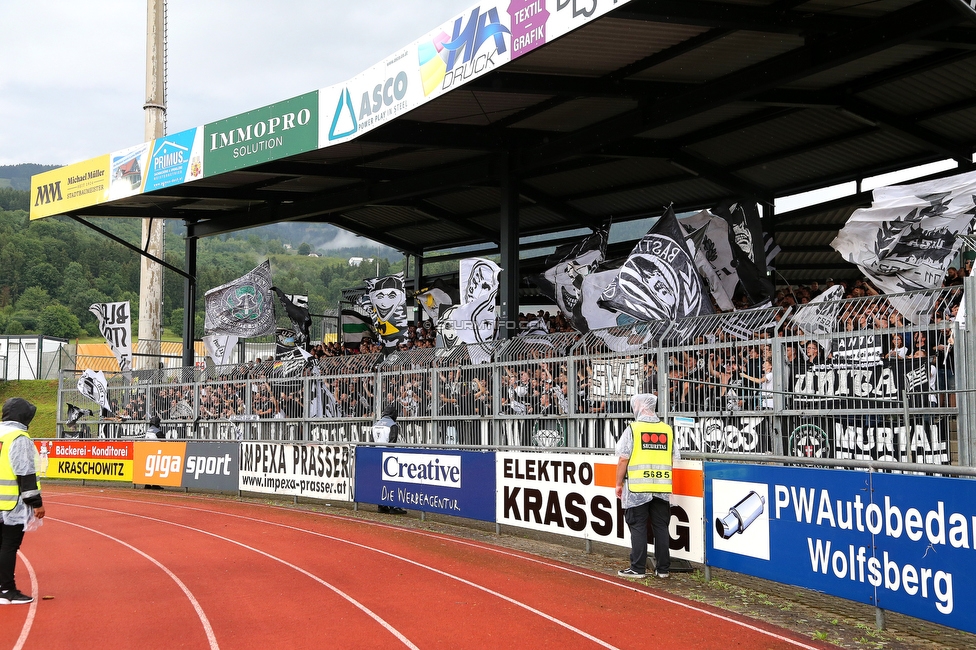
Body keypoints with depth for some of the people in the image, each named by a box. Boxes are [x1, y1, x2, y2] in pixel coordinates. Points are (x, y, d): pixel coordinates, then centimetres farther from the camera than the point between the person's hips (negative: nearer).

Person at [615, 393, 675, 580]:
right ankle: (663, 568, 13)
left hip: (637, 487, -4)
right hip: (662, 487, 4)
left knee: (638, 527, 2)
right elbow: (672, 459, 13)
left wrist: (619, 484, 3)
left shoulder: (633, 429, -6)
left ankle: (638, 568, 3)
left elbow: (623, 459, -7)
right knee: (661, 527, 9)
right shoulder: (667, 430, 7)